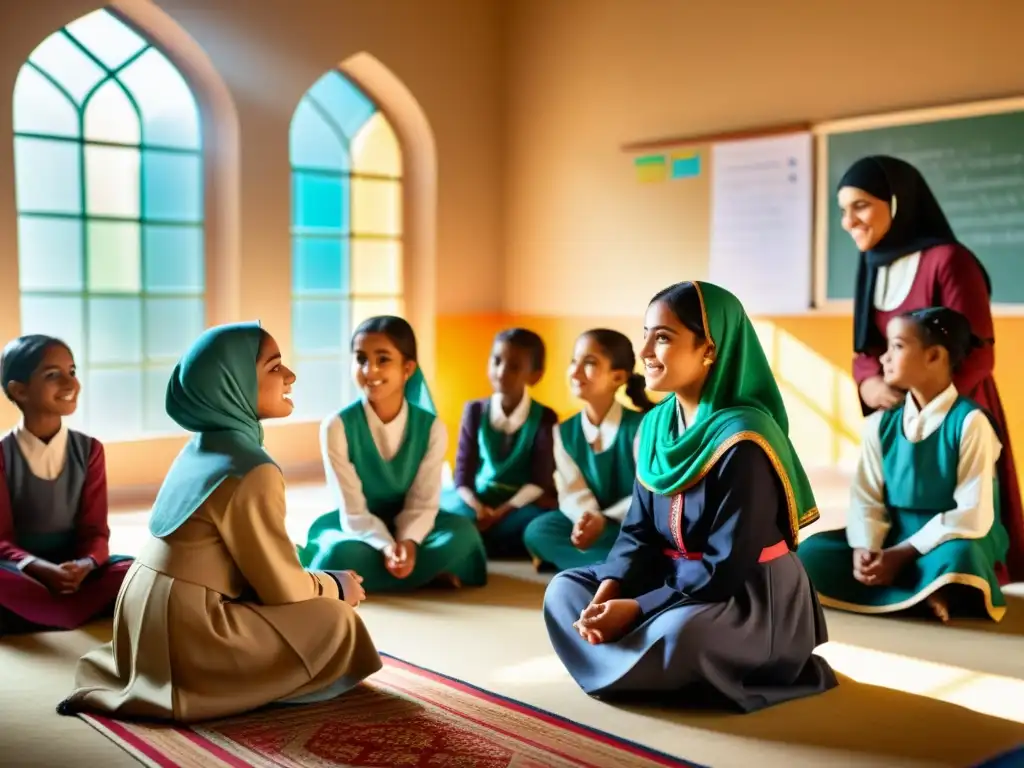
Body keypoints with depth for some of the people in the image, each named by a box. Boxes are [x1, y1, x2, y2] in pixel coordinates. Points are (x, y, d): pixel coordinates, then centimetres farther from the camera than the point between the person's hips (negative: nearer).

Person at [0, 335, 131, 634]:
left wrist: (85, 565, -24)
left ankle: (37, 615, -30)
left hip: (75, 568, 3)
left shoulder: (89, 449, 4)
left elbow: (95, 530, 0)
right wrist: (41, 569, -30)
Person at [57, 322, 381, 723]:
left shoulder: (199, 448, 7)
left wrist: (323, 582, 10)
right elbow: (282, 587, -14)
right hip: (185, 634, -9)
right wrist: (336, 586, 5)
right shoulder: (251, 473, -20)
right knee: (335, 623, 1)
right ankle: (199, 688, -1)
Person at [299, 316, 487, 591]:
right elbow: (353, 510, -18)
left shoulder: (432, 427, -10)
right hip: (357, 527, -2)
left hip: (407, 525, 2)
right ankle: (427, 575, -17)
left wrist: (407, 541, -33)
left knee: (462, 533, -27)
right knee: (342, 554, -37)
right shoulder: (338, 426, -15)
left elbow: (423, 502, -12)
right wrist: (386, 546, -35)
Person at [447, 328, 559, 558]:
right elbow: (463, 474, -3)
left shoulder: (544, 418, -6)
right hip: (480, 499, 1)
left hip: (524, 504, -1)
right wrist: (478, 509, -23)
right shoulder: (475, 411, 2)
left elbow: (540, 483, -11)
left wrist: (500, 513, -24)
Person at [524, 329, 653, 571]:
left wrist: (605, 519, -31)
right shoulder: (564, 431, 3)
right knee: (538, 530, -21)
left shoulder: (640, 426, -11)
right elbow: (572, 492, -7)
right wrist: (587, 518, -31)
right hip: (594, 524, 5)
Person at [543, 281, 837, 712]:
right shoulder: (655, 424, 2)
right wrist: (610, 588, -15)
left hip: (750, 599, -8)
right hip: (675, 579, 8)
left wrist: (637, 608, -22)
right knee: (564, 591, -2)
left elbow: (727, 567, -23)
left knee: (678, 634, -37)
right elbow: (639, 529, 4)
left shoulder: (741, 441, -22)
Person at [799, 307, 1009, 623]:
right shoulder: (880, 423, 3)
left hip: (951, 542, -6)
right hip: (894, 538, 6)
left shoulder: (969, 421, -13)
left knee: (955, 557, -41)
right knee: (811, 553, -16)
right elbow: (866, 499, -2)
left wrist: (903, 553, -23)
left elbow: (973, 516, -18)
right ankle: (925, 594, -21)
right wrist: (863, 548, -23)